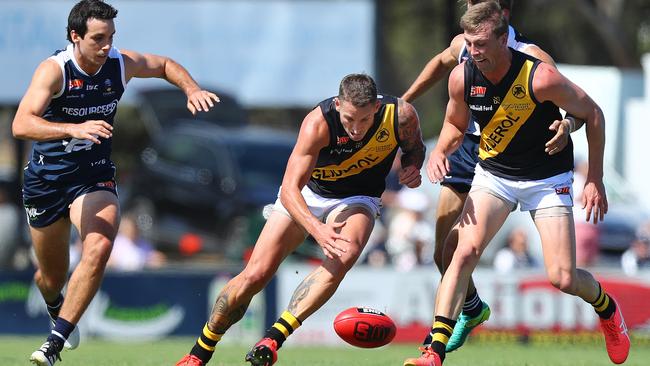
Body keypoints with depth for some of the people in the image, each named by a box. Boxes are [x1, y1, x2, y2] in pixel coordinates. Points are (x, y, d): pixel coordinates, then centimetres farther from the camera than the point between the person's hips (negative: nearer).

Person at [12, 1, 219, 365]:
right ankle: (56, 307, 52)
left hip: (95, 177, 2)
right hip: (47, 178, -2)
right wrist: (75, 129, -51)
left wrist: (192, 89, -5)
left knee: (99, 247, -28)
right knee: (53, 274, 12)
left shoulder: (121, 64, -8)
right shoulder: (54, 70, -22)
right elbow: (21, 124, -37)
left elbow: (166, 65, 14)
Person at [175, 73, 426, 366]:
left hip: (357, 199, 1)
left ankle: (273, 339, -32)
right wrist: (316, 229, -55)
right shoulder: (318, 123, -33)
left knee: (345, 254, -33)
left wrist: (412, 167, -22)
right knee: (256, 273, -10)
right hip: (307, 194, -1)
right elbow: (289, 190, -37)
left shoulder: (402, 115, -24)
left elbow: (414, 147, 2)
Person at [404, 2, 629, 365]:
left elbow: (593, 114, -11)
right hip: (493, 173, 3)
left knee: (563, 279, -9)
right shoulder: (462, 77, -14)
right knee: (465, 252, -20)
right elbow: (455, 125, 8)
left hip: (547, 181, -3)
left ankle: (606, 307, 27)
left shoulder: (541, 78, -26)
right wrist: (440, 151, -15)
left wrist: (595, 180, -9)